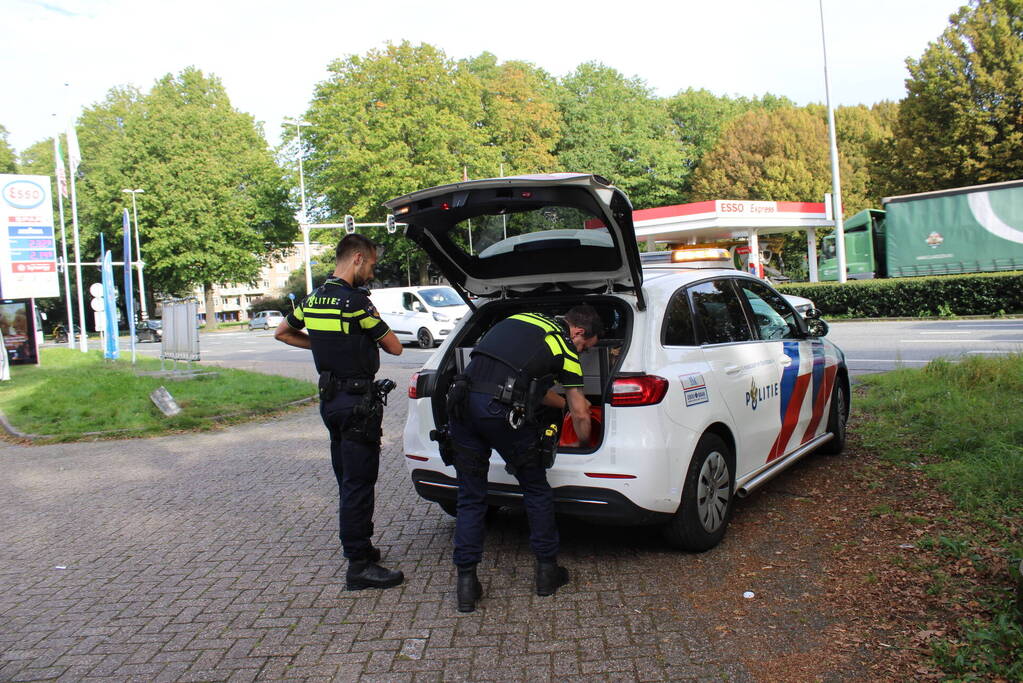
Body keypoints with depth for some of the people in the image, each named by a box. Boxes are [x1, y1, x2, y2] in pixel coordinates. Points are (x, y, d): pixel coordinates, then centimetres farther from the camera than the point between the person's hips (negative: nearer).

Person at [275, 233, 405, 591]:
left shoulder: (313, 299, 8)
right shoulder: (355, 301, -17)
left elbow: (282, 332, 24)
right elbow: (394, 347, -12)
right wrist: (374, 323, 5)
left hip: (330, 398, 9)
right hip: (357, 401, -9)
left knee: (348, 480, 19)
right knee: (359, 483, -4)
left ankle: (357, 546, 31)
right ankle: (359, 565, 1)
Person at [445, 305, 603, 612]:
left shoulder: (521, 320, 26)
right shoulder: (564, 348, 8)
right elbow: (581, 414, 12)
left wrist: (565, 403, 44)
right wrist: (584, 445, 30)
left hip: (462, 400, 6)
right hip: (502, 411, -5)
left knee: (470, 498, 14)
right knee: (536, 491, 16)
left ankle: (466, 582, 14)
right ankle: (547, 570, 26)